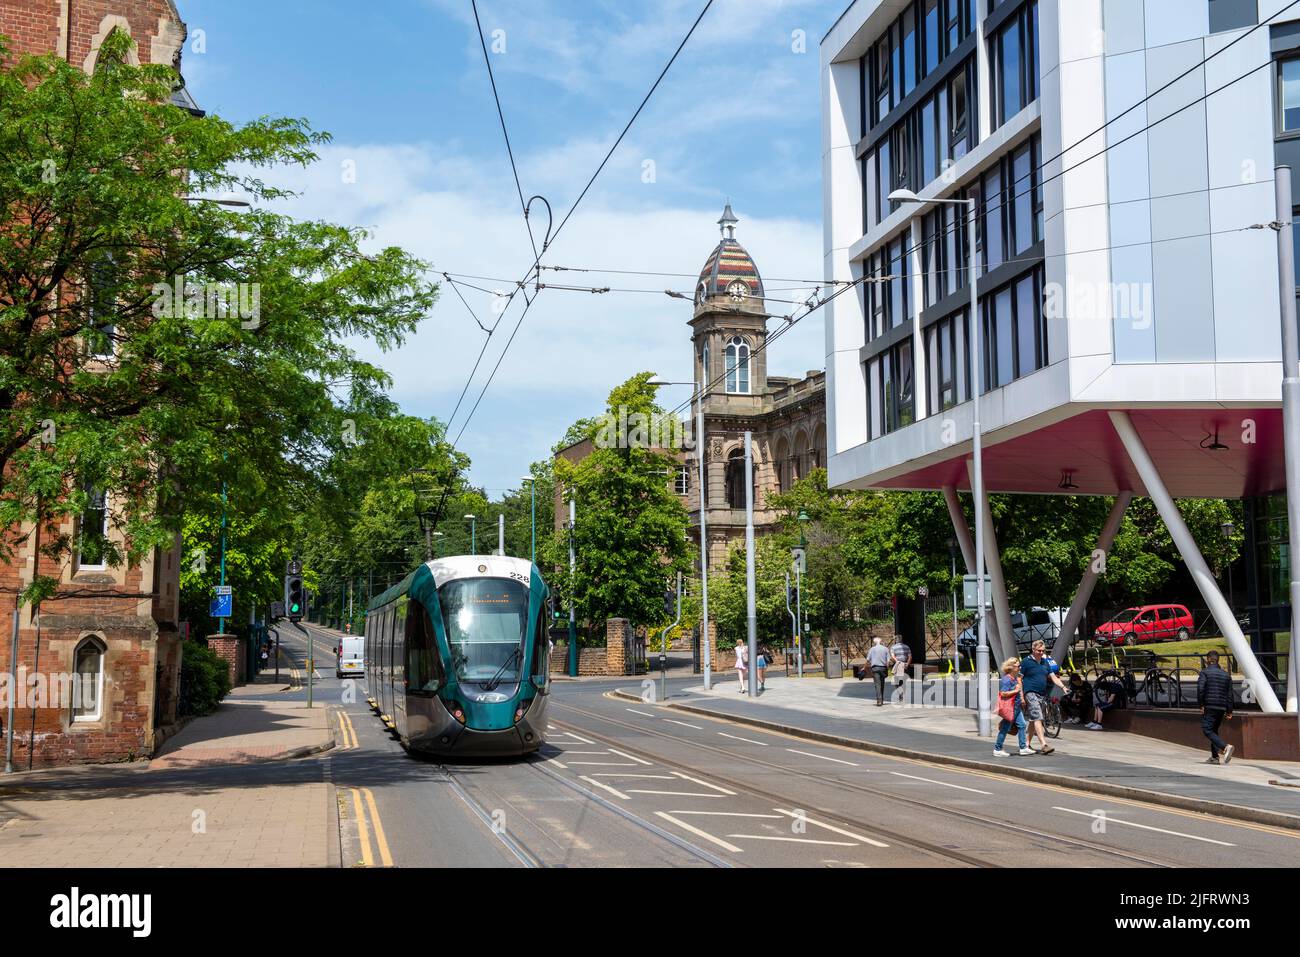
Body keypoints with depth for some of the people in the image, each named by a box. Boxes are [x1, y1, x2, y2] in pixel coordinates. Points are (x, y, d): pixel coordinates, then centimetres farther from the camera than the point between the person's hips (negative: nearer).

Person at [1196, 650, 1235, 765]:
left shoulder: (1205, 672, -3)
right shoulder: (1226, 675, 15)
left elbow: (1200, 689, -15)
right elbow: (1229, 694, 13)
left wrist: (1201, 705, -10)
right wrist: (1229, 711, 14)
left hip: (1209, 707, -6)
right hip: (1222, 708, 6)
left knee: (1207, 730, -7)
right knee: (1214, 730, 17)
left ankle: (1226, 747, -28)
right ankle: (1215, 757, 12)